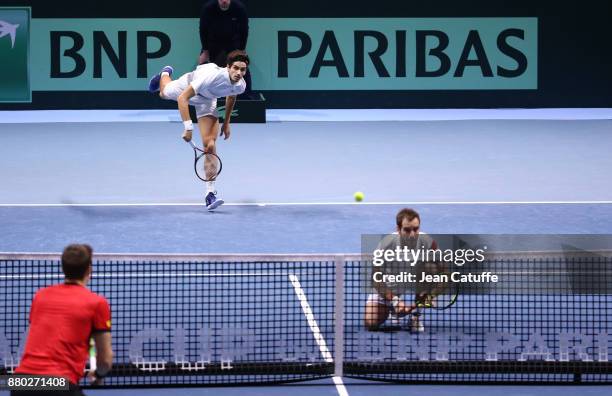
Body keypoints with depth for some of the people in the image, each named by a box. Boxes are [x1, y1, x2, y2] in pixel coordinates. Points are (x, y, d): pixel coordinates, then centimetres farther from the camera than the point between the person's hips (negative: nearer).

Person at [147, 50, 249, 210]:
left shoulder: (240, 85, -29)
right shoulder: (213, 76, -47)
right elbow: (182, 98, -43)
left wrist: (226, 123, 7)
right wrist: (188, 127, -50)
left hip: (207, 100, 2)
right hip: (189, 84, -2)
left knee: (210, 144, -14)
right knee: (164, 93, 33)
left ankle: (210, 193, -13)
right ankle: (165, 74, 71)